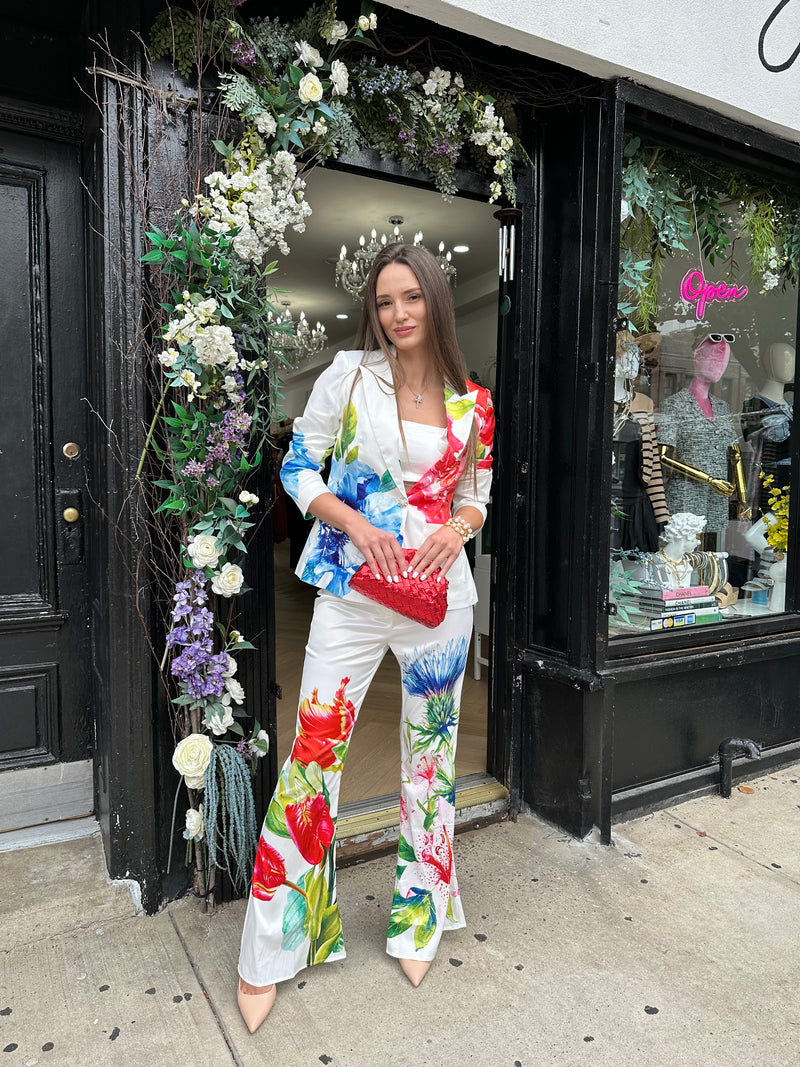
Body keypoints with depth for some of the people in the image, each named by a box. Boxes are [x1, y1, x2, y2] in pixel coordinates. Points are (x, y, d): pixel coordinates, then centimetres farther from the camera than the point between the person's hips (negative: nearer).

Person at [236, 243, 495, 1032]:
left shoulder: (472, 404, 5)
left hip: (438, 593, 2)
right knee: (313, 754, 0)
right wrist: (358, 525, -15)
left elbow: (477, 496, 13)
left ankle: (419, 921, 37)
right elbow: (298, 468, 1)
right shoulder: (349, 374, 0)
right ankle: (271, 950, 21)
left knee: (430, 755, 13)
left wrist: (454, 530, -9)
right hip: (353, 591, -2)